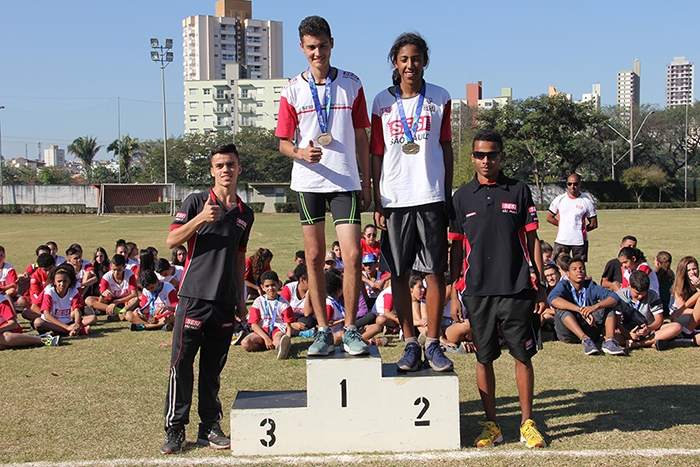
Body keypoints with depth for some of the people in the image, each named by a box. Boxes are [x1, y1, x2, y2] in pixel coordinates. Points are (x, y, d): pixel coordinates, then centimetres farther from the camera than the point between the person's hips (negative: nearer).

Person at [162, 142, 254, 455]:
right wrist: (201, 218, -18)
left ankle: (210, 427, 16)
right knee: (182, 364, -3)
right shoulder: (196, 202, 2)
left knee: (213, 368, 8)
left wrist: (241, 300, 20)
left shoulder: (245, 213, 14)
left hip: (225, 301, 4)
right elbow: (171, 241, -5)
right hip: (194, 297, -4)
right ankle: (175, 429, 5)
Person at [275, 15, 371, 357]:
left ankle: (350, 329, 4)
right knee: (314, 257, 5)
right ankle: (323, 331, 14)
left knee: (352, 255, -9)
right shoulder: (292, 91, 3)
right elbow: (283, 142, 5)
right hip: (308, 182, 1)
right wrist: (300, 152, -18)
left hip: (346, 181, -1)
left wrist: (366, 183, 6)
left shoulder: (351, 85, 4)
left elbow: (361, 137, 8)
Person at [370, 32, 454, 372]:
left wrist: (448, 195, 4)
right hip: (394, 199, 1)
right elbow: (376, 154, 7)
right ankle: (410, 344, 13)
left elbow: (446, 148, 9)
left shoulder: (440, 98, 7)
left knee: (435, 271, -1)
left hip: (431, 197, 0)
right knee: (399, 274, 4)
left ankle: (433, 343, 9)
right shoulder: (382, 102, 6)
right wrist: (377, 203, 1)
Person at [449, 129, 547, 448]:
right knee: (484, 358, 7)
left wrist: (541, 286, 3)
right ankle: (491, 425, 17)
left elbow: (532, 240, 6)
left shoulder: (519, 191, 5)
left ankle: (527, 423, 16)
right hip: (477, 291, 1)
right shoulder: (462, 197, 7)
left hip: (517, 290, -1)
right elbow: (456, 247, 9)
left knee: (523, 355, 4)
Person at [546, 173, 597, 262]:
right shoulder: (559, 200, 5)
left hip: (579, 241, -1)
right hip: (561, 240, 1)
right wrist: (564, 226, 5)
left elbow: (594, 224, 5)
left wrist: (579, 230, 2)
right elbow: (549, 217, 10)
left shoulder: (587, 202, 1)